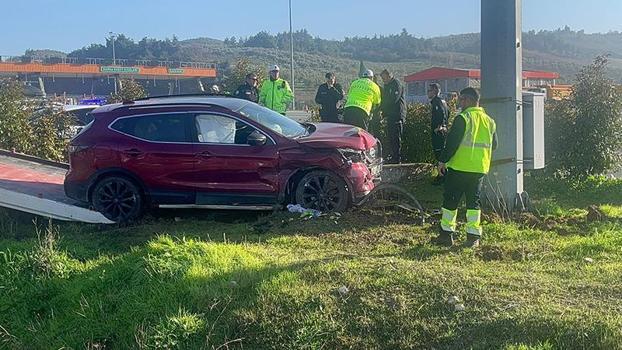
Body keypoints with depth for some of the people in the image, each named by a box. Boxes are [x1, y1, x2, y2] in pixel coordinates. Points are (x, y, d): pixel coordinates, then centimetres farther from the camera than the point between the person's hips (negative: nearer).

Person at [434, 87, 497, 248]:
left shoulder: (462, 118, -11)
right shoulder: (489, 121, 9)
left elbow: (452, 142, -14)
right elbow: (494, 145, 16)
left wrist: (443, 160, -6)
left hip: (459, 167, -5)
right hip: (480, 169, 6)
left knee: (450, 200, 5)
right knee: (474, 201, 11)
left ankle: (446, 234, 9)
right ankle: (473, 236, 7)